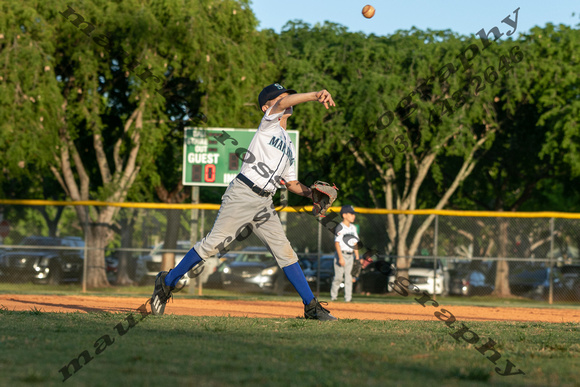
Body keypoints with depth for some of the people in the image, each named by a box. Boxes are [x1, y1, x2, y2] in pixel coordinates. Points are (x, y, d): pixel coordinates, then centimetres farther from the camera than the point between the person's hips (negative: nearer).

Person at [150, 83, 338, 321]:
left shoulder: (289, 146, 24)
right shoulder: (269, 123, 5)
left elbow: (291, 183, 26)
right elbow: (283, 104, -15)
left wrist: (311, 193, 6)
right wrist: (315, 95, -27)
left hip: (264, 204, 7)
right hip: (242, 193, -7)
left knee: (285, 252, -1)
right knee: (213, 243, -11)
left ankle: (312, 307, -1)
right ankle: (167, 282, 2)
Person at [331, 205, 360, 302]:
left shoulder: (353, 228, 14)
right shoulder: (340, 227, -9)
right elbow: (337, 243, -13)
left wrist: (357, 257, 14)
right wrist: (340, 257, -20)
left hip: (350, 256, 6)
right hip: (341, 254, -6)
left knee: (349, 277, 3)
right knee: (338, 277, -7)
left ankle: (348, 297, 3)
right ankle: (333, 295, 7)